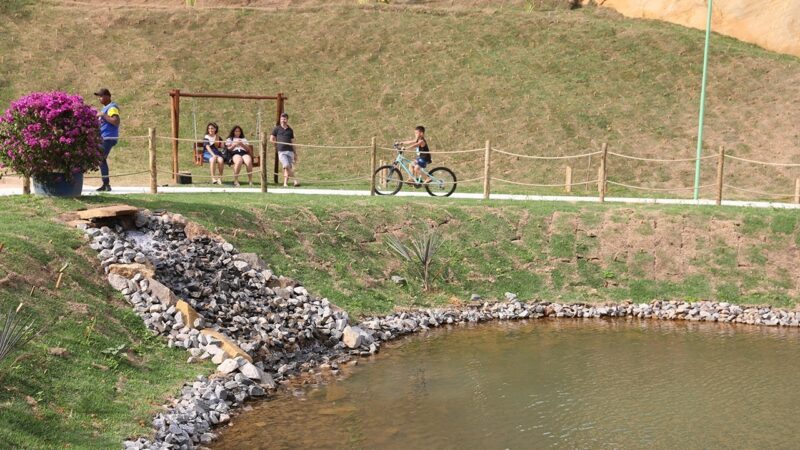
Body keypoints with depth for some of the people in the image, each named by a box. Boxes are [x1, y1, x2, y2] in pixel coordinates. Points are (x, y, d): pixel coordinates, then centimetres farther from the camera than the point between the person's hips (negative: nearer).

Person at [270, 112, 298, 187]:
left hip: (290, 151, 3)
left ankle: (285, 183, 2)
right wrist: (278, 145, 7)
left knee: (290, 167, -3)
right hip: (281, 151, -3)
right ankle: (295, 179, -12)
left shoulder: (290, 130, 16)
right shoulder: (277, 129, 9)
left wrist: (295, 154, 17)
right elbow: (271, 139, 11)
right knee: (286, 166, -19)